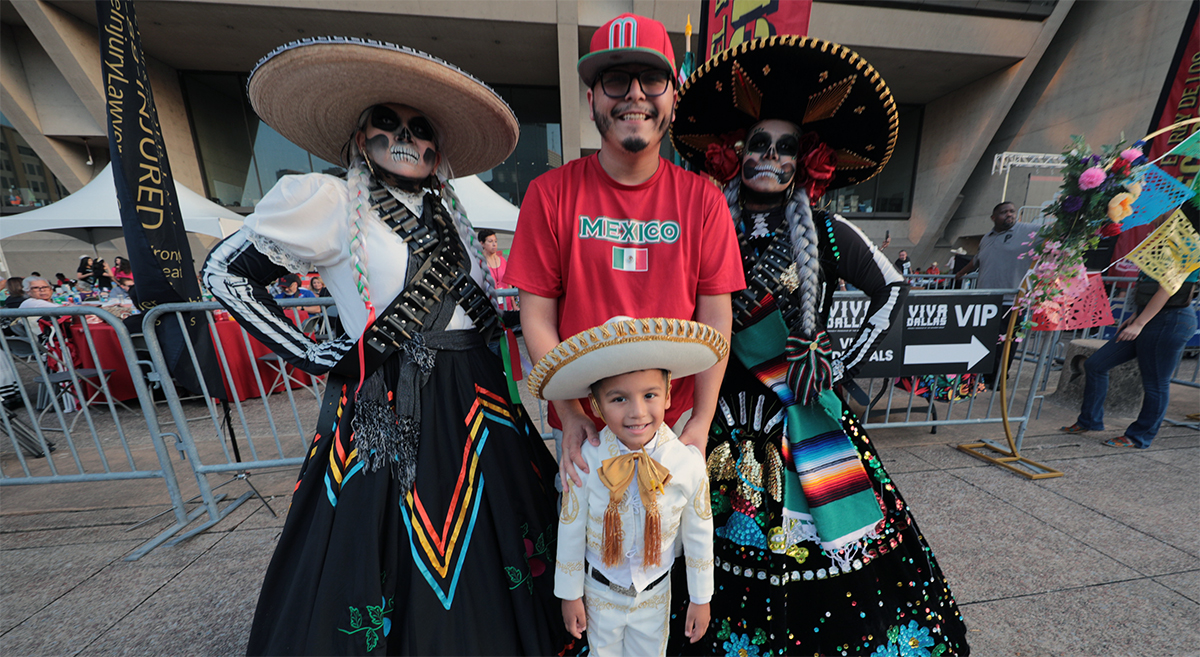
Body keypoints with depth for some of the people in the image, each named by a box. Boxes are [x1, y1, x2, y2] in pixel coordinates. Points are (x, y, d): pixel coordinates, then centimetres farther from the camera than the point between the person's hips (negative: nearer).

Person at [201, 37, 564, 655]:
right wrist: (312, 356, -6)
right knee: (384, 559, 8)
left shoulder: (448, 212, 13)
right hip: (383, 410, -4)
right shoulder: (327, 199, -2)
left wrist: (492, 326, 9)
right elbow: (223, 272, 2)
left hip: (474, 402, 5)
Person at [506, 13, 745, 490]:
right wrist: (569, 413, -13)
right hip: (582, 421, 0)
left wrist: (701, 422, -8)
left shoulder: (702, 199, -4)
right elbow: (537, 317, -8)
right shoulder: (550, 194, -7)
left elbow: (714, 320, -4)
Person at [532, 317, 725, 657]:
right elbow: (571, 530, -13)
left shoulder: (687, 463, -28)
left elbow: (699, 534, -11)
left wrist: (700, 599, 1)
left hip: (655, 593, 1)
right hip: (601, 590, 0)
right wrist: (570, 594, 0)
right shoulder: (584, 461, -29)